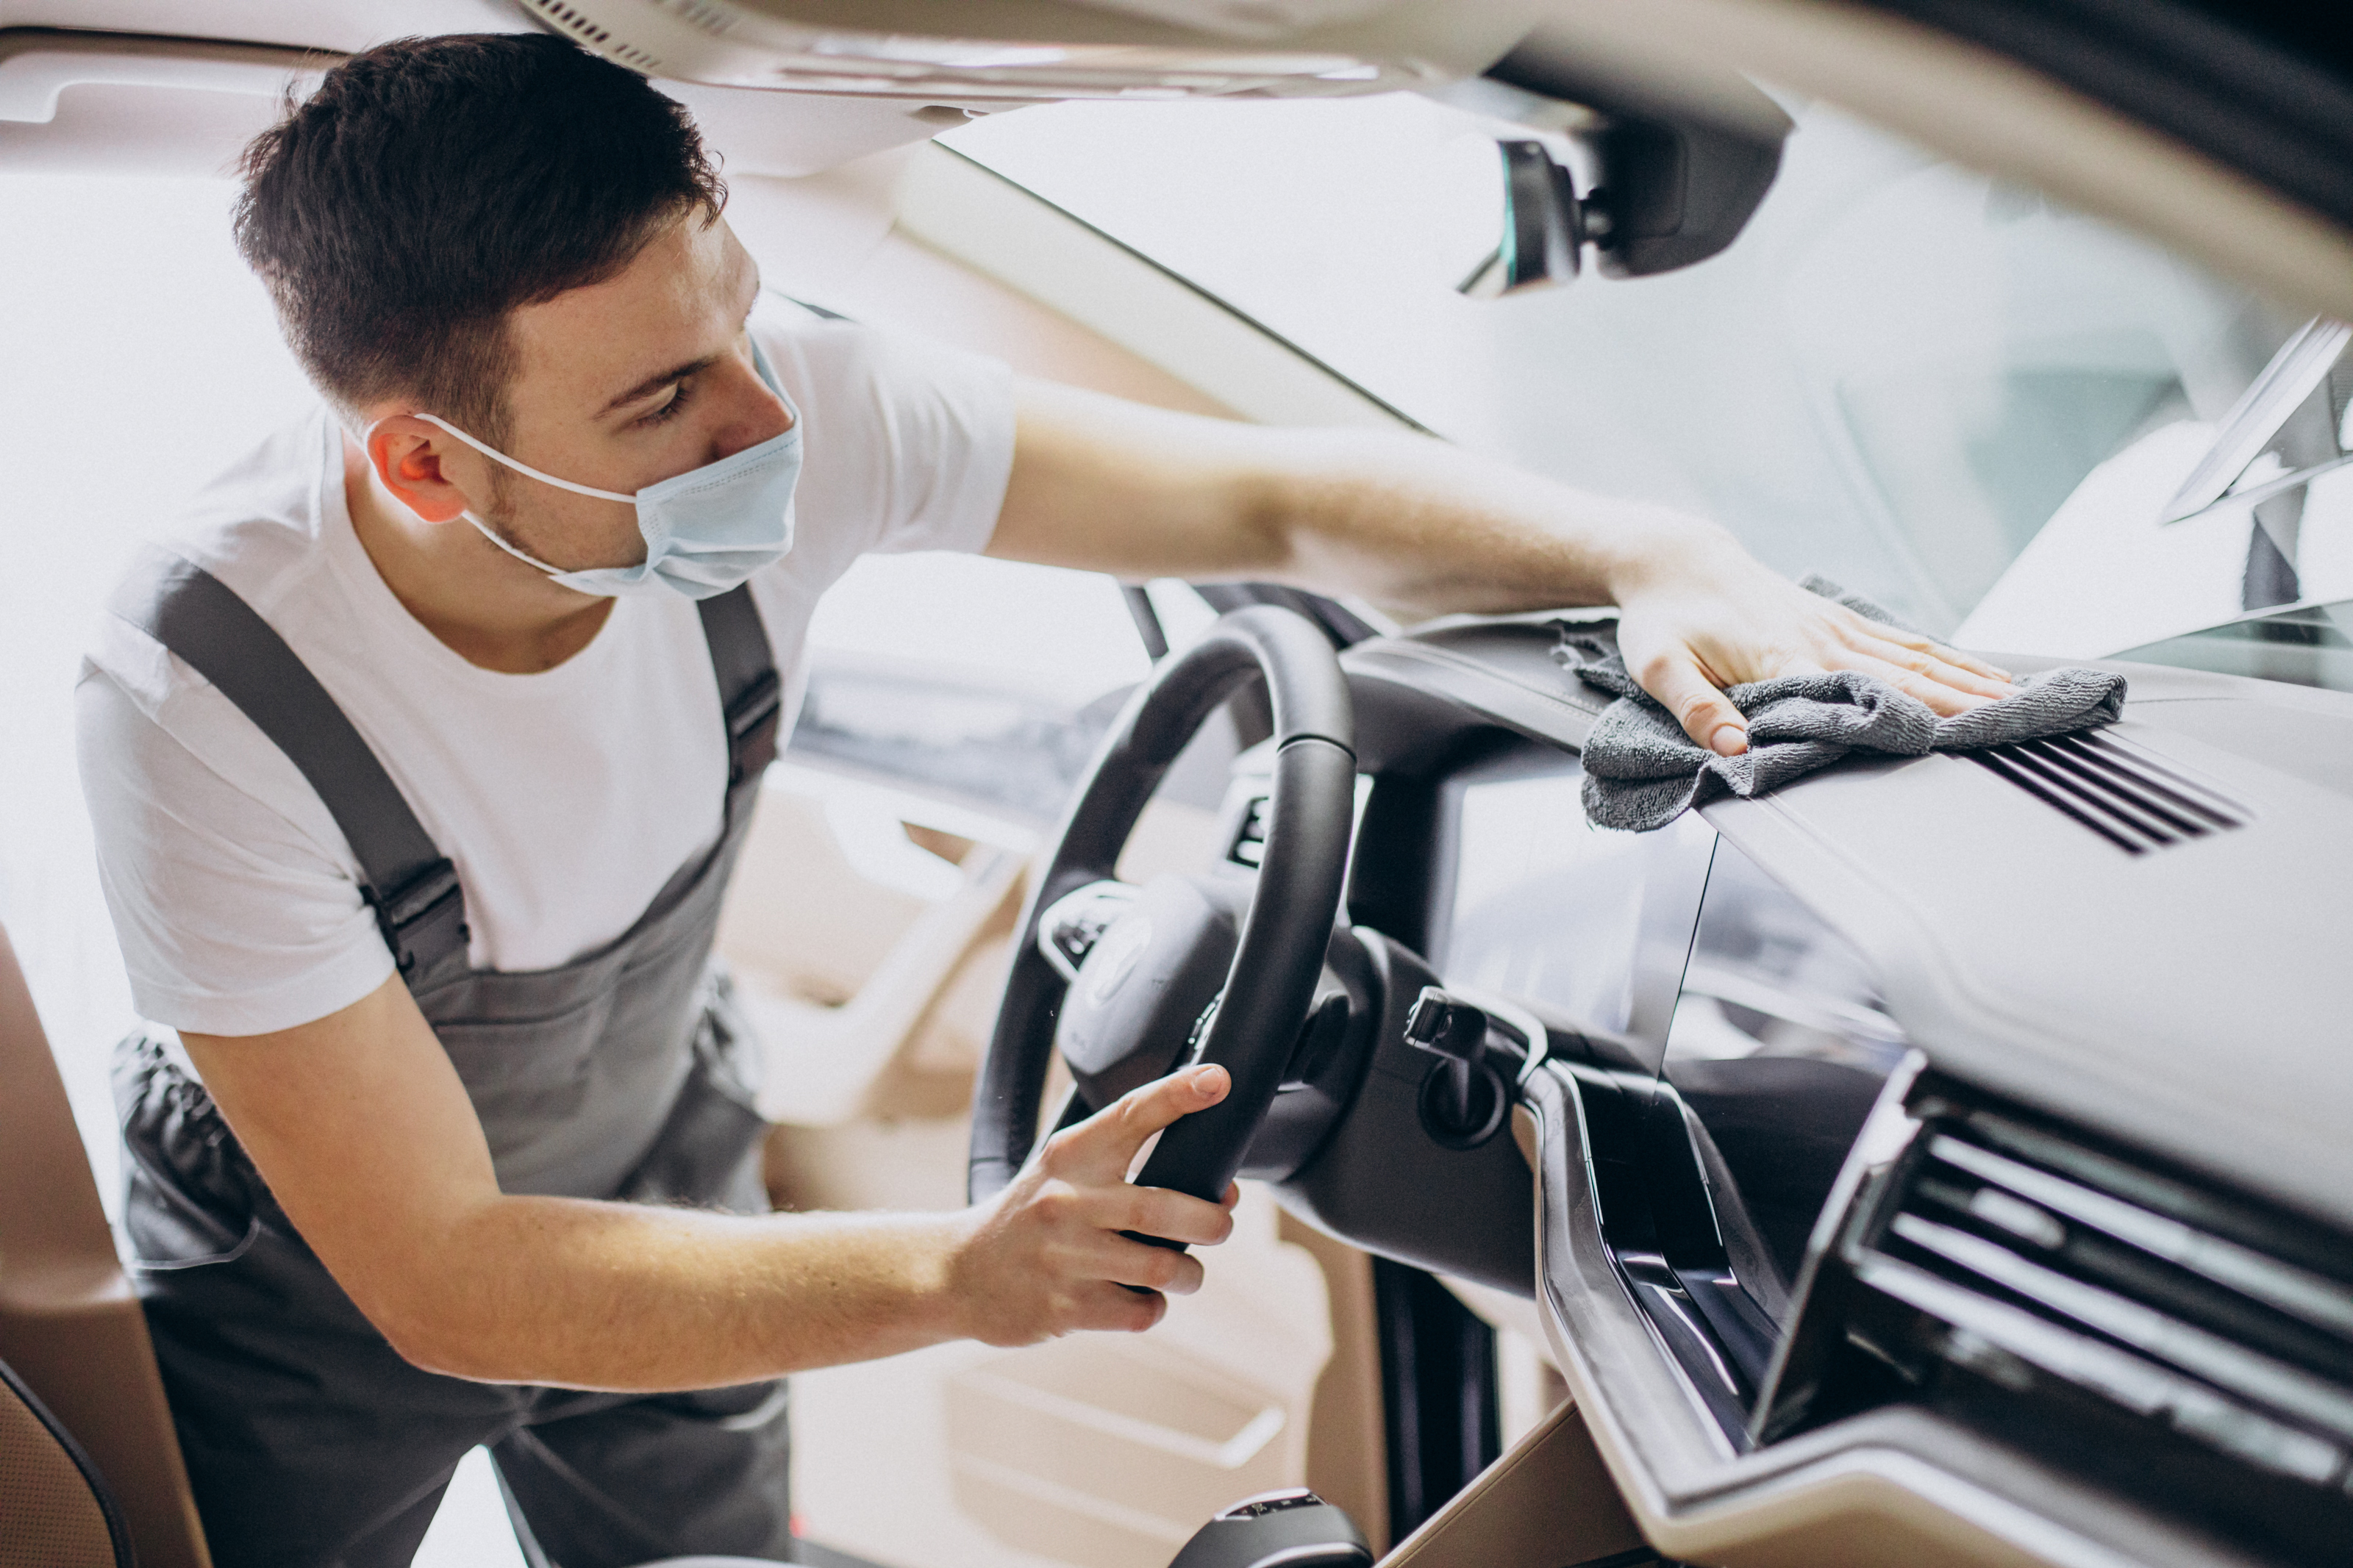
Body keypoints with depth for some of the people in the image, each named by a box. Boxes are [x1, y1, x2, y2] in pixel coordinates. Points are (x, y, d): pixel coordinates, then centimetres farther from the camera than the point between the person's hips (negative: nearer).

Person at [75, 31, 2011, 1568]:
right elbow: (438, 1279, -35)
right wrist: (955, 1273, -45)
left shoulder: (782, 411, -30)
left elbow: (1283, 497, -23)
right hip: (325, 1281, -3)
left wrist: (1658, 556, -39)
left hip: (654, 1166, 3)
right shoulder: (209, 708, -38)